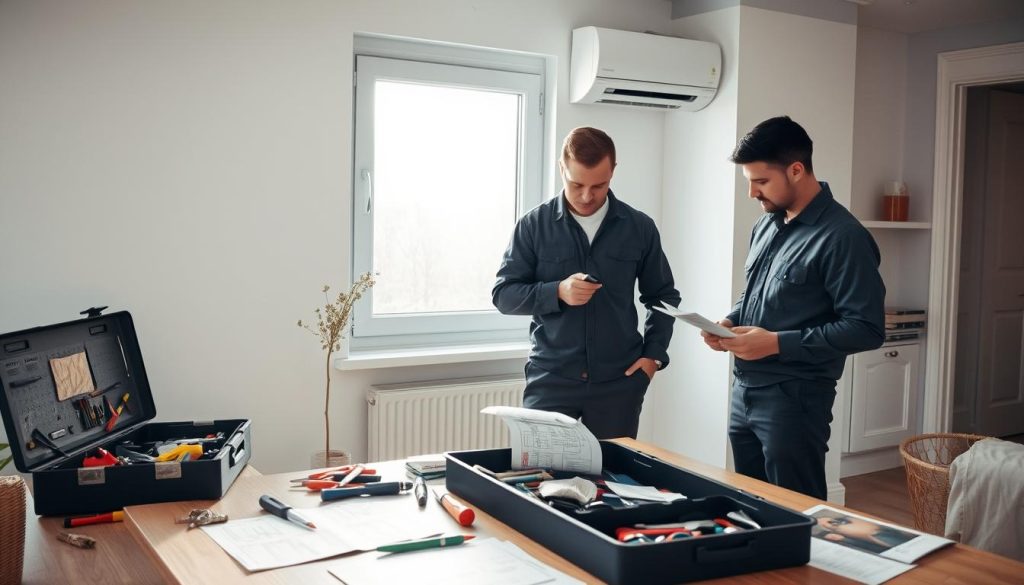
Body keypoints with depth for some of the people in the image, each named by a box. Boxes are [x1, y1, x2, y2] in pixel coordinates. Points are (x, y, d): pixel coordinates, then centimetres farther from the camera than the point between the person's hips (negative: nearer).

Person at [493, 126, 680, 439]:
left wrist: (653, 354, 2)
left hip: (619, 379, 2)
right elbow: (503, 294, -2)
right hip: (551, 377, -1)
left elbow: (663, 296, 13)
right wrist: (557, 292, -18)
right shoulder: (534, 224, -2)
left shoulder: (639, 227, 3)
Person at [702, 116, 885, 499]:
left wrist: (778, 343, -22)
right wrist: (730, 323, 1)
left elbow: (866, 329, -18)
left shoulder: (842, 237, -15)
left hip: (793, 399, -8)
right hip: (744, 391, 8)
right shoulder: (766, 226, 10)